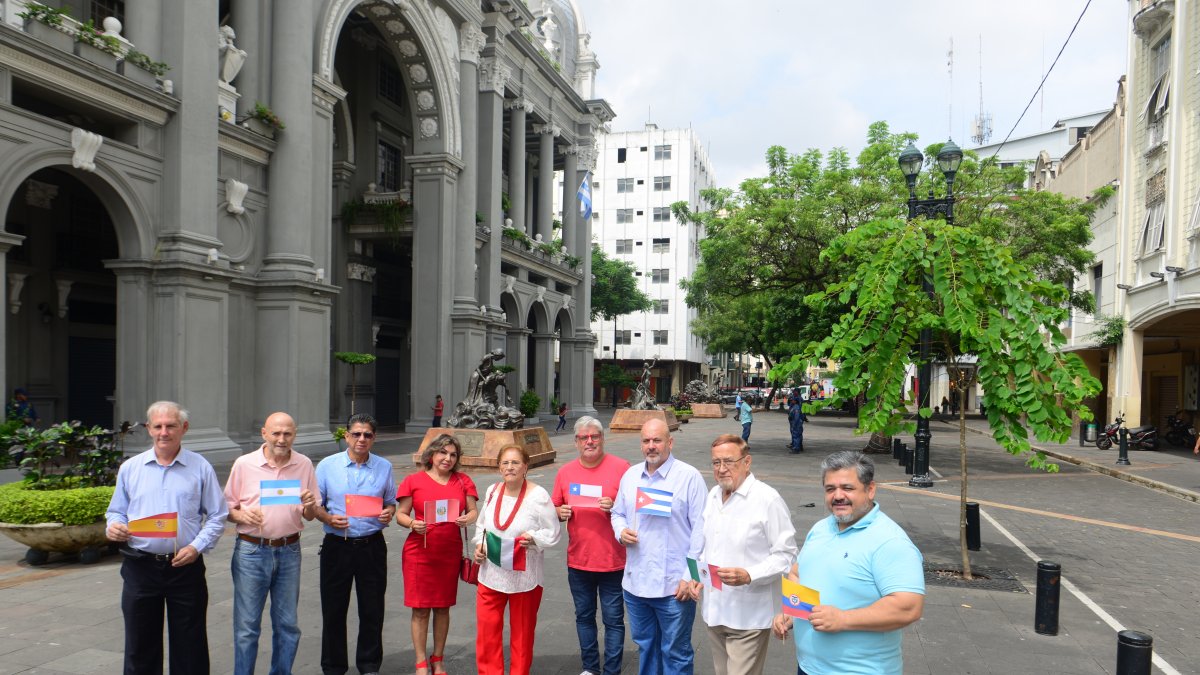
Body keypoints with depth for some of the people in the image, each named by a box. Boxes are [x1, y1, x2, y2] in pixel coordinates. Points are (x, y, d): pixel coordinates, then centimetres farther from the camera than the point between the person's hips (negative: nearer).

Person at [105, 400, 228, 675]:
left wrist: (197, 546, -13)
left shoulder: (201, 468, 1)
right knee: (140, 645, 11)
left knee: (189, 647, 7)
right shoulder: (130, 468, 8)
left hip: (185, 567, -2)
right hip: (140, 567, 2)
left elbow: (217, 517, 0)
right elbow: (116, 511, 15)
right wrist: (113, 526, -7)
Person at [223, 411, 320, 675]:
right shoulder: (244, 464, -1)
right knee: (247, 626, 2)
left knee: (288, 625, 9)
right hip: (251, 551, -2)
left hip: (289, 552, 2)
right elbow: (226, 509, 5)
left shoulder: (304, 465, 4)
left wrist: (310, 505, -13)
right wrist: (242, 515, -16)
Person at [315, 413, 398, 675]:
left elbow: (391, 502, 14)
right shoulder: (327, 465, 1)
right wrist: (329, 518, -14)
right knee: (334, 609, 7)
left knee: (372, 609, 7)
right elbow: (315, 505, 5)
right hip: (337, 545, -1)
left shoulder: (384, 467, 6)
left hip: (372, 545, 1)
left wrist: (388, 513, -8)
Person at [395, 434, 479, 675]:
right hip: (420, 553, -2)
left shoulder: (463, 481, 6)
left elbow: (473, 511, 5)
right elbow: (401, 514, 0)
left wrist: (467, 519, -17)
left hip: (450, 552, 2)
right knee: (420, 609, 2)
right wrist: (412, 524, -20)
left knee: (443, 607, 11)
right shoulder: (413, 481, -1)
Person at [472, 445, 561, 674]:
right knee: (487, 629, 6)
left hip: (524, 576, -4)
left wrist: (533, 538, -26)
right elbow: (481, 524, 18)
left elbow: (553, 533, -9)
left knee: (522, 632, 11)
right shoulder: (492, 491, 3)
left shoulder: (538, 495, -14)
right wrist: (479, 544, 1)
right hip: (491, 573, 4)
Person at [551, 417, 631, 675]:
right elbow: (555, 508, 12)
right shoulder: (565, 471, 4)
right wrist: (561, 513, -9)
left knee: (613, 620, 5)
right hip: (578, 560, 4)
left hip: (612, 561, -4)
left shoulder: (621, 468, -8)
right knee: (584, 616, 16)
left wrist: (615, 507, -23)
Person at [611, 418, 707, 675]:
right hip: (635, 582, 5)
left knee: (675, 652, 6)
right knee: (645, 646, 21)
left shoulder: (689, 476, -10)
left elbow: (701, 529, -10)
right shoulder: (630, 475, 7)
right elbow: (618, 513, 19)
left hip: (674, 586, -5)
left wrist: (691, 576, -12)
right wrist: (621, 531, -4)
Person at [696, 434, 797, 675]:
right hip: (715, 610, 7)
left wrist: (749, 575, -26)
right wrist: (699, 571, 9)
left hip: (748, 615, -7)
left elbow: (786, 555, -15)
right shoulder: (713, 495, 9)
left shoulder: (767, 499, -15)